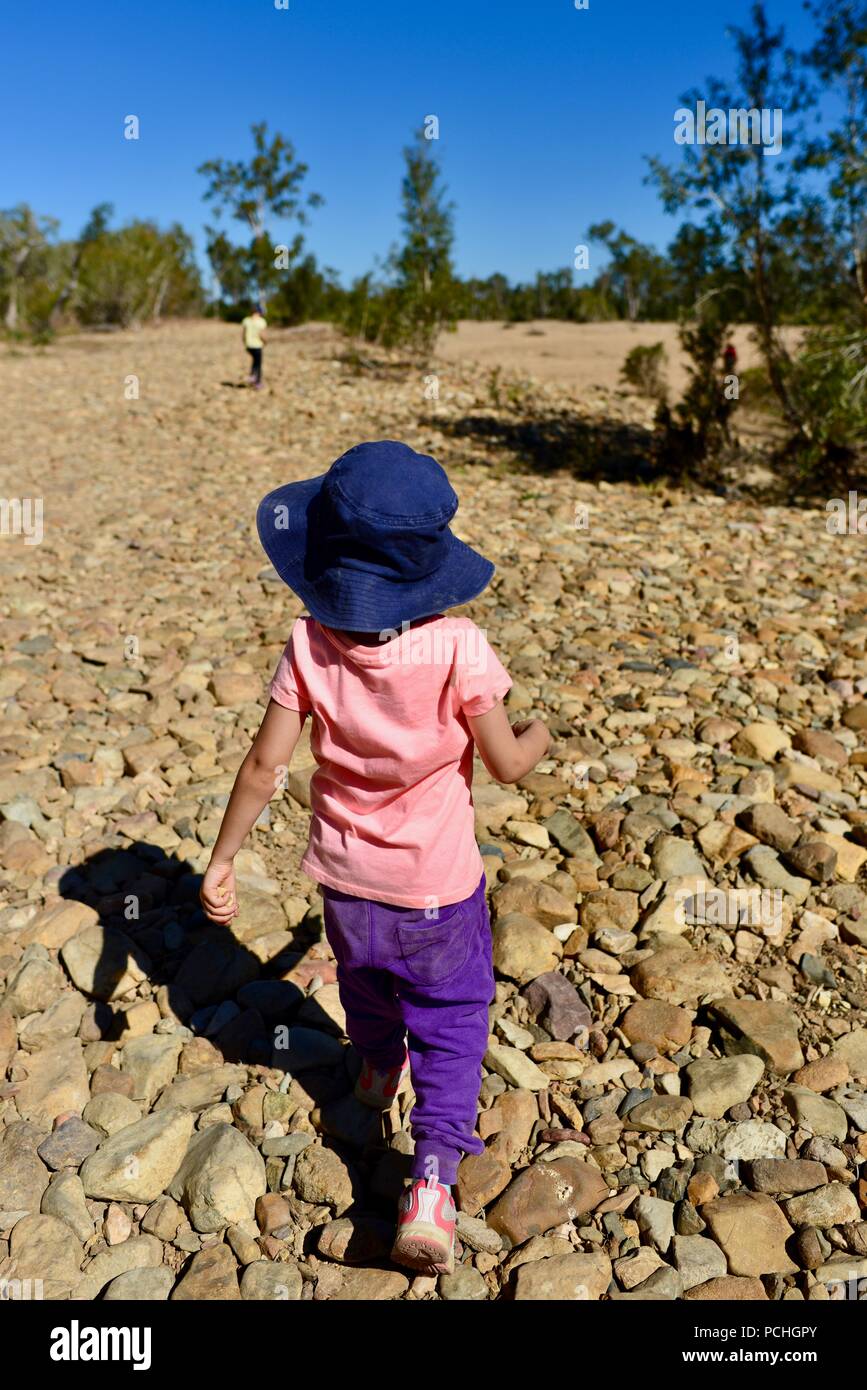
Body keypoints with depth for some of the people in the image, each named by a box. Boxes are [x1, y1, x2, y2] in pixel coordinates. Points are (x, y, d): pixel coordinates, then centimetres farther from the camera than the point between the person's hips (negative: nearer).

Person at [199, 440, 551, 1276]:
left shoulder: (310, 644, -18)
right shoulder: (456, 648, -24)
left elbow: (264, 764, -15)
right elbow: (506, 765, -16)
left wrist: (221, 860, -3)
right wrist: (536, 736, 7)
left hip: (344, 874, 3)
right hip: (436, 885, -3)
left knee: (364, 982, 32)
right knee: (450, 1020, 18)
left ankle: (377, 1074, 61)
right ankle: (430, 1183, 10)